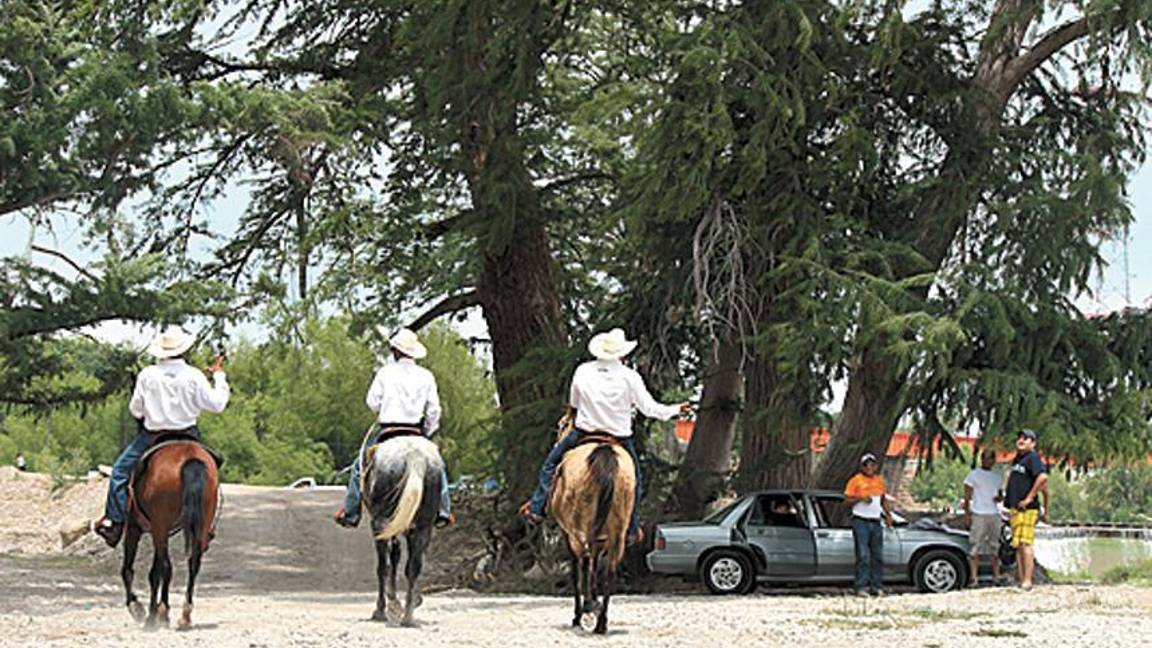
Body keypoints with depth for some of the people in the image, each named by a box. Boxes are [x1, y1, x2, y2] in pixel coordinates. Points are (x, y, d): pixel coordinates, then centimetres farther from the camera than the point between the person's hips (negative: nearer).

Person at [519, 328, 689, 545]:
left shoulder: (583, 371, -5)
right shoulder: (630, 377, -11)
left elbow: (573, 402, 7)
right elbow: (650, 408, -6)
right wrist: (676, 410, 10)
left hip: (583, 432, 1)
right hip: (619, 437, -1)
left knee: (551, 463, 20)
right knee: (634, 479, 20)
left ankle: (537, 507, 14)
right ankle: (632, 529, 23)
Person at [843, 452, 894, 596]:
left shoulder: (879, 481, 14)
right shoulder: (856, 480, -2)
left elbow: (884, 500, 24)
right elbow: (847, 498, -4)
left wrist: (888, 514, 13)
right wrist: (860, 498, -19)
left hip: (876, 522, 6)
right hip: (861, 521, -5)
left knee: (878, 556, 5)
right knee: (863, 556, -9)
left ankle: (877, 586, 10)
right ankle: (862, 587, -8)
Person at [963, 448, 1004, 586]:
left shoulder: (996, 477, 18)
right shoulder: (974, 475, 3)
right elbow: (967, 496, 0)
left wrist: (999, 498, 1)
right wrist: (967, 514, -10)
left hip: (994, 515, 5)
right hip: (978, 515, -5)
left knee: (995, 547, 4)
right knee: (975, 547, -9)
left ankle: (996, 576, 7)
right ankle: (973, 577, -11)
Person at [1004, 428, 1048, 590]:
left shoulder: (1033, 458, -9)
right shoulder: (1017, 459, 19)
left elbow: (1042, 477, -24)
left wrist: (1029, 498, -21)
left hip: (1027, 509, -10)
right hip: (1014, 509, 10)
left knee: (1025, 544, -13)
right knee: (1018, 546, 10)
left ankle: (1027, 581, -14)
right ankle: (1021, 581, 13)